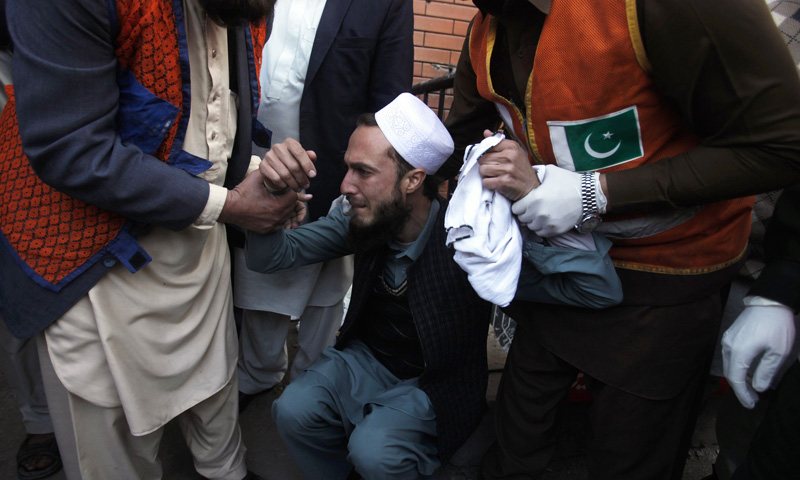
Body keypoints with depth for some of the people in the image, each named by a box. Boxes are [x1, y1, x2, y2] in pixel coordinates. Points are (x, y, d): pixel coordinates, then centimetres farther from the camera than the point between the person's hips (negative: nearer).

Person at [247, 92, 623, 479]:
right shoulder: (357, 217, -13)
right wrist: (272, 189, -29)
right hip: (365, 359, 4)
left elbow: (601, 289, -33)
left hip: (433, 384, -4)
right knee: (292, 411, -18)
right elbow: (267, 257, -7)